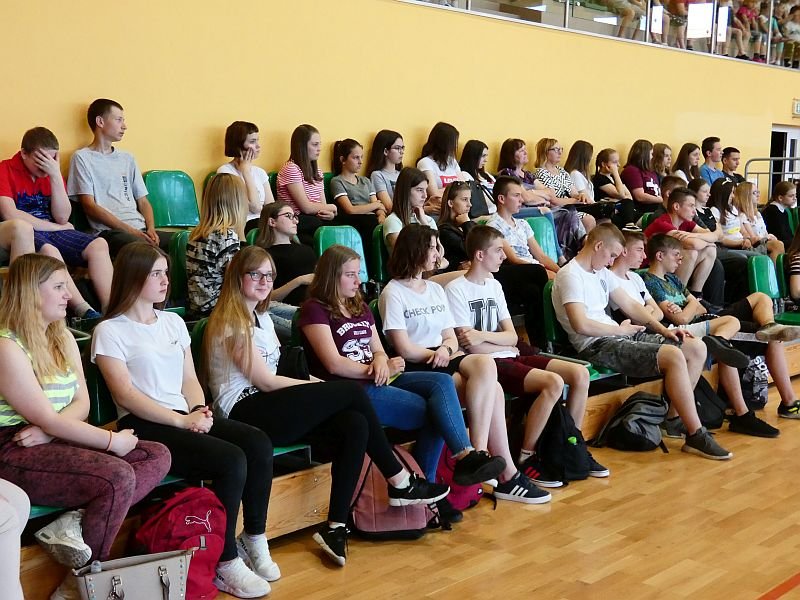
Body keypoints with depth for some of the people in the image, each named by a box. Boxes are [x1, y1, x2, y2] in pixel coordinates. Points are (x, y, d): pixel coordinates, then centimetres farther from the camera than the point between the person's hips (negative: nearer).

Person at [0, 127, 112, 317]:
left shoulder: (52, 171, 12)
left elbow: (62, 217, 0)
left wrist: (56, 175, -9)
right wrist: (55, 227, -7)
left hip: (54, 231, 6)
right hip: (24, 234, -6)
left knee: (99, 244, -17)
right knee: (49, 251, -37)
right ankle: (84, 312, -44)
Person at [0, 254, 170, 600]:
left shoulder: (62, 337, 12)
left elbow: (81, 402, 6)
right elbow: (48, 419, -19)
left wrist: (47, 430, -15)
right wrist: (111, 440, -15)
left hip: (58, 440, 9)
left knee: (158, 456, -6)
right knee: (119, 477, -29)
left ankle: (77, 522, -23)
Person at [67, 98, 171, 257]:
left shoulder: (127, 159, 25)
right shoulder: (82, 158, 7)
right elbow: (89, 206, -2)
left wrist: (150, 229, -1)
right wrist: (131, 230, -12)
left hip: (140, 230, 6)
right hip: (109, 232, -6)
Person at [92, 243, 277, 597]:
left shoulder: (173, 322, 19)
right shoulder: (109, 331, -2)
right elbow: (125, 395, -11)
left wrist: (199, 409, -5)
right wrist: (183, 420, -18)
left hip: (185, 417, 7)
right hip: (145, 426, -6)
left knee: (259, 444, -19)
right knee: (231, 460, -27)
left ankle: (254, 538, -4)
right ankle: (225, 562, -14)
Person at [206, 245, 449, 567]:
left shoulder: (261, 318, 22)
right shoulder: (230, 322, -7)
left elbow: (271, 379, 13)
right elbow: (266, 382, -11)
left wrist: (310, 385, -3)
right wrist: (314, 385, -2)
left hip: (268, 410, 9)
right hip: (244, 414, -9)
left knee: (355, 425, -18)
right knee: (352, 391, -15)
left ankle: (336, 528, -19)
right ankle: (400, 482, -2)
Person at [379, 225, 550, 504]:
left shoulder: (436, 289, 23)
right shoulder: (393, 293, 0)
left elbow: (451, 338, 16)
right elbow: (404, 349, -9)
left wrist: (446, 350, -7)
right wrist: (437, 355, -10)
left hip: (446, 361, 7)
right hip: (416, 369, -7)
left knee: (485, 364, -29)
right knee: (490, 389, -28)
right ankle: (506, 473, -24)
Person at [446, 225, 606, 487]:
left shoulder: (494, 285, 16)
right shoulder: (456, 289, -8)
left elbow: (512, 337, 8)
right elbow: (471, 345, -14)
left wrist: (483, 335, -10)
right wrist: (503, 343, 1)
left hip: (509, 356, 8)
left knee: (580, 373, -7)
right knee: (554, 383, -28)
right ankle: (526, 459, -15)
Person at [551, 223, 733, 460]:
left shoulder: (601, 272, 18)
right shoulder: (570, 276, -11)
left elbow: (630, 305, 20)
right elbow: (581, 325, -24)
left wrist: (663, 330, 7)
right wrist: (620, 330, -10)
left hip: (619, 334, 10)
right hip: (597, 346, -10)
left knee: (696, 348, 2)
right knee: (674, 356, -26)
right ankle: (696, 436, -18)